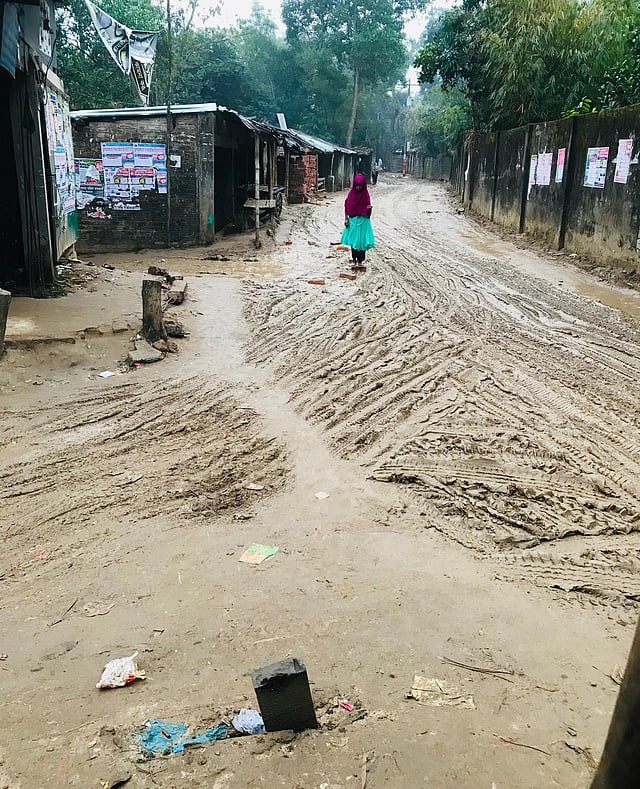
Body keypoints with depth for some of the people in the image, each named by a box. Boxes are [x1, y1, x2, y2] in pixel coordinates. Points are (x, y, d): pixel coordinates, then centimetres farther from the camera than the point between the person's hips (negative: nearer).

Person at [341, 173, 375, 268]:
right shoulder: (351, 193, 0)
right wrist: (346, 218, -4)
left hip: (363, 221, -1)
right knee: (353, 241, 6)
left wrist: (369, 208, -24)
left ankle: (360, 261, 8)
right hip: (352, 220, 2)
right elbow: (346, 206, 3)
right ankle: (354, 260, 17)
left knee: (361, 241, 0)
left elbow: (367, 212, -1)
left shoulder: (365, 194, -3)